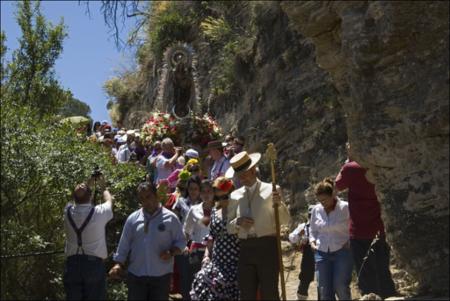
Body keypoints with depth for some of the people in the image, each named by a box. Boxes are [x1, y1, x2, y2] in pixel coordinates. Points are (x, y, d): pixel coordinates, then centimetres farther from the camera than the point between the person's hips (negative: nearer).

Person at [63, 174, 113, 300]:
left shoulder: (68, 212, 1)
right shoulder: (98, 212, -7)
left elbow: (78, 199, 26)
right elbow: (109, 200, 17)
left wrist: (88, 183, 36)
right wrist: (103, 186, 35)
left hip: (72, 264, 3)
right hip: (94, 264, -3)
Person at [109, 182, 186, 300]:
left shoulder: (170, 218, -3)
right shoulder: (133, 218, 5)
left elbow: (181, 241, 0)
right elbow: (124, 244, 7)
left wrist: (171, 252, -18)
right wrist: (119, 264, -2)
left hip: (161, 276, -2)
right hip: (136, 275, 2)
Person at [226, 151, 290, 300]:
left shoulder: (271, 190, 2)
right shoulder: (235, 196, 12)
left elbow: (285, 220, -3)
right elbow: (229, 228, 14)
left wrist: (279, 204, -21)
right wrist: (238, 222, -7)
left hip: (267, 247, -4)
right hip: (246, 249, 4)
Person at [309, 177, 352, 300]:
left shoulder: (345, 208, -8)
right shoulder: (316, 210, 6)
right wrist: (312, 242, 2)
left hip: (342, 251, -4)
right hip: (322, 253, 4)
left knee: (341, 288, -8)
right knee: (324, 289, 1)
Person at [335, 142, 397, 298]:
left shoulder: (351, 168, -11)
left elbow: (338, 186, 7)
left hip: (360, 231, -5)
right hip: (381, 230, 5)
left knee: (367, 280, 3)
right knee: (384, 276, 14)